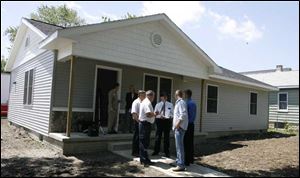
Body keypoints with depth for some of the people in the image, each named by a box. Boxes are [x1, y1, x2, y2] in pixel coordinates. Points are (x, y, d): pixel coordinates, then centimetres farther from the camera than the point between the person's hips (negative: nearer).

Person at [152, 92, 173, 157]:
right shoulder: (158, 105, 8)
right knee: (158, 136, 5)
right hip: (159, 120, 1)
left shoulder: (170, 105, 6)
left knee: (166, 137, 7)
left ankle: (167, 152, 18)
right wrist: (156, 114, -20)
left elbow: (172, 113, 5)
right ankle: (156, 151, 19)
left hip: (167, 121, -1)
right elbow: (155, 113, 2)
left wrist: (170, 116, -16)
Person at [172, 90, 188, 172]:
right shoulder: (178, 102, 18)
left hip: (180, 127, -10)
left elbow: (183, 115, -22)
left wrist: (178, 124, -21)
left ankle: (181, 165, -7)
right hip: (178, 127, 10)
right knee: (178, 145, 17)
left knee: (179, 146, -10)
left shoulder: (181, 102, -12)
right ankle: (178, 161, 28)